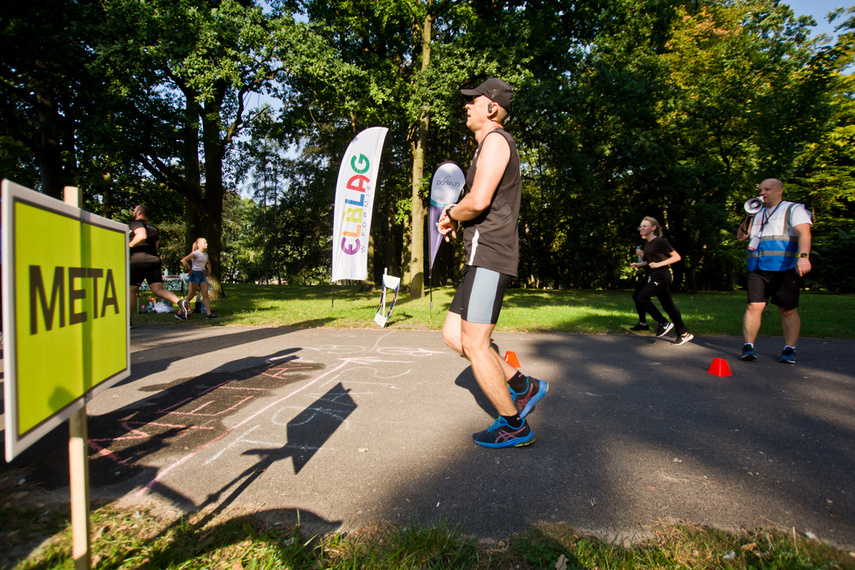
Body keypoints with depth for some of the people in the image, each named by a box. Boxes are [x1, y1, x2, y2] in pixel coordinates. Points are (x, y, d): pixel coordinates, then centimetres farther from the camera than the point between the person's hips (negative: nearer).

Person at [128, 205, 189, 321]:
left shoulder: (136, 223, -1)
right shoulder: (154, 228, 22)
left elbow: (142, 236, -21)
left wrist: (129, 245, -9)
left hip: (139, 260, -6)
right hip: (154, 259, 6)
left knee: (131, 290, 5)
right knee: (158, 290, -4)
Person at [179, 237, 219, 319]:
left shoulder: (205, 254, 13)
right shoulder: (195, 253, -9)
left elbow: (208, 263, 34)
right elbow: (183, 260, -19)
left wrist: (209, 270, 18)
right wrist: (190, 269, -15)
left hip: (202, 275, 7)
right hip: (195, 274, -7)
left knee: (205, 295, -1)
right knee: (191, 295, -1)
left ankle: (208, 313, -4)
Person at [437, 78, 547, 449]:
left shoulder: (496, 139, -7)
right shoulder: (489, 144, 26)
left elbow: (479, 200, -21)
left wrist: (450, 216, -2)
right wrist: (457, 219, 14)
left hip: (489, 254, -10)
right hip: (485, 257, 10)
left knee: (473, 343, -7)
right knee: (452, 334, 11)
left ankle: (514, 426, 7)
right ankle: (522, 387, 19)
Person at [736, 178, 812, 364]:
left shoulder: (794, 209, 5)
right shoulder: (758, 215, 23)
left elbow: (804, 233, -10)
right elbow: (740, 236, 20)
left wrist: (803, 256, -27)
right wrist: (749, 216, 6)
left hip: (785, 269, -4)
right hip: (758, 269, 4)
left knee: (788, 309, 0)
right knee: (754, 306, -7)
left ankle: (789, 349, 8)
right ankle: (748, 346, -4)